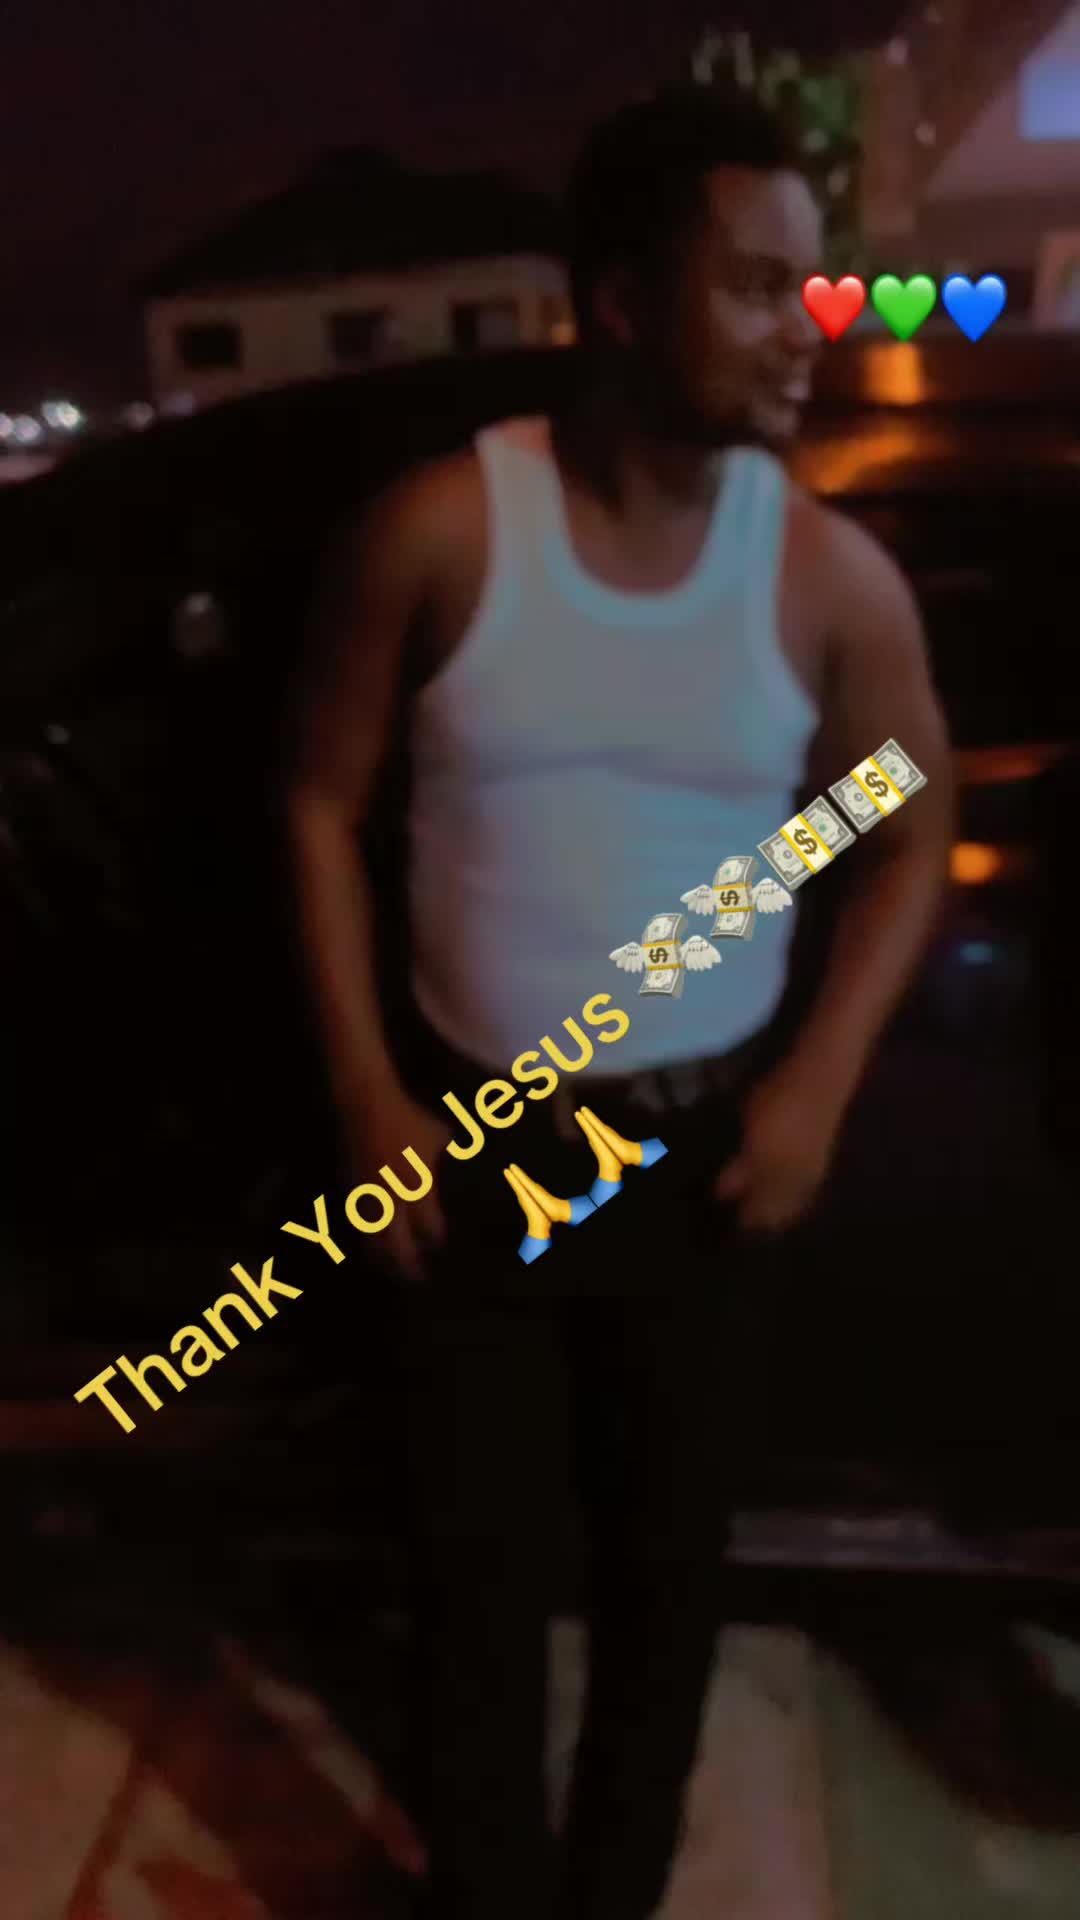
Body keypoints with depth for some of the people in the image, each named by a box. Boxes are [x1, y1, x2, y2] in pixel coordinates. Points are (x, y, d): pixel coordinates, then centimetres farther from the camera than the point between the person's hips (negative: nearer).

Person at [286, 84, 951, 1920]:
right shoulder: (438, 529, -11)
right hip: (474, 1142, -1)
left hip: (712, 1146, 1)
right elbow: (322, 801, -2)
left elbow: (912, 824, 4)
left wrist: (822, 1081, -6)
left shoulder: (829, 571, -8)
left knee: (666, 1560, 18)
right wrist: (362, 1087, -7)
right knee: (479, 1566, 14)